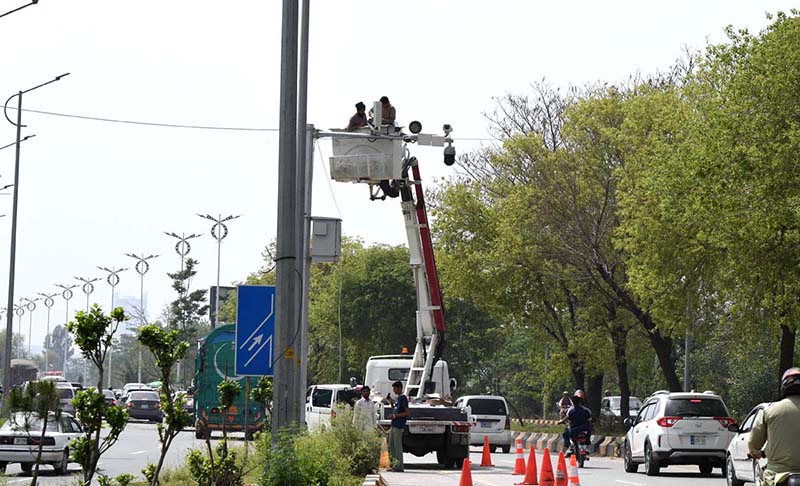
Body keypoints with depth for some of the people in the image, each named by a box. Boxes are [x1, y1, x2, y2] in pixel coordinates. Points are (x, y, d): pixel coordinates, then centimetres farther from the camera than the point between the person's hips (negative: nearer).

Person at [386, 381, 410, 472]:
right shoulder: (398, 398, 18)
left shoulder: (403, 398, -11)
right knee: (391, 445, 12)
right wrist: (392, 403, 11)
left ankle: (399, 466, -5)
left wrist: (395, 416, -19)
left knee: (397, 445, -8)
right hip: (394, 425, 10)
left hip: (399, 426, -10)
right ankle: (394, 465, 17)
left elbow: (407, 412, -17)